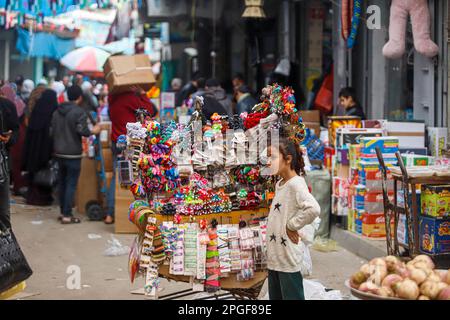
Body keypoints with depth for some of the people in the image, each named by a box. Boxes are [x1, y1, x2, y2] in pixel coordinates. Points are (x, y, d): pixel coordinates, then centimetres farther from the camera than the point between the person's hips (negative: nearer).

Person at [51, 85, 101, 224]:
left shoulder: (57, 111, 10)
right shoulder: (79, 112, -13)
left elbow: (52, 131, 13)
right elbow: (82, 131, -19)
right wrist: (93, 131, -1)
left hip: (59, 152, 7)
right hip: (73, 154, -7)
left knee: (62, 183, 15)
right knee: (71, 184, -3)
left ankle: (63, 212, 21)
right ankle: (67, 215, -4)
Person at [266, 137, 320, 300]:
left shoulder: (296, 184, -15)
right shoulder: (279, 184, 11)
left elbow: (313, 209, -32)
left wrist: (291, 225, -19)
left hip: (288, 259, -9)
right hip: (274, 257, 9)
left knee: (291, 296, -3)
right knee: (275, 296, 15)